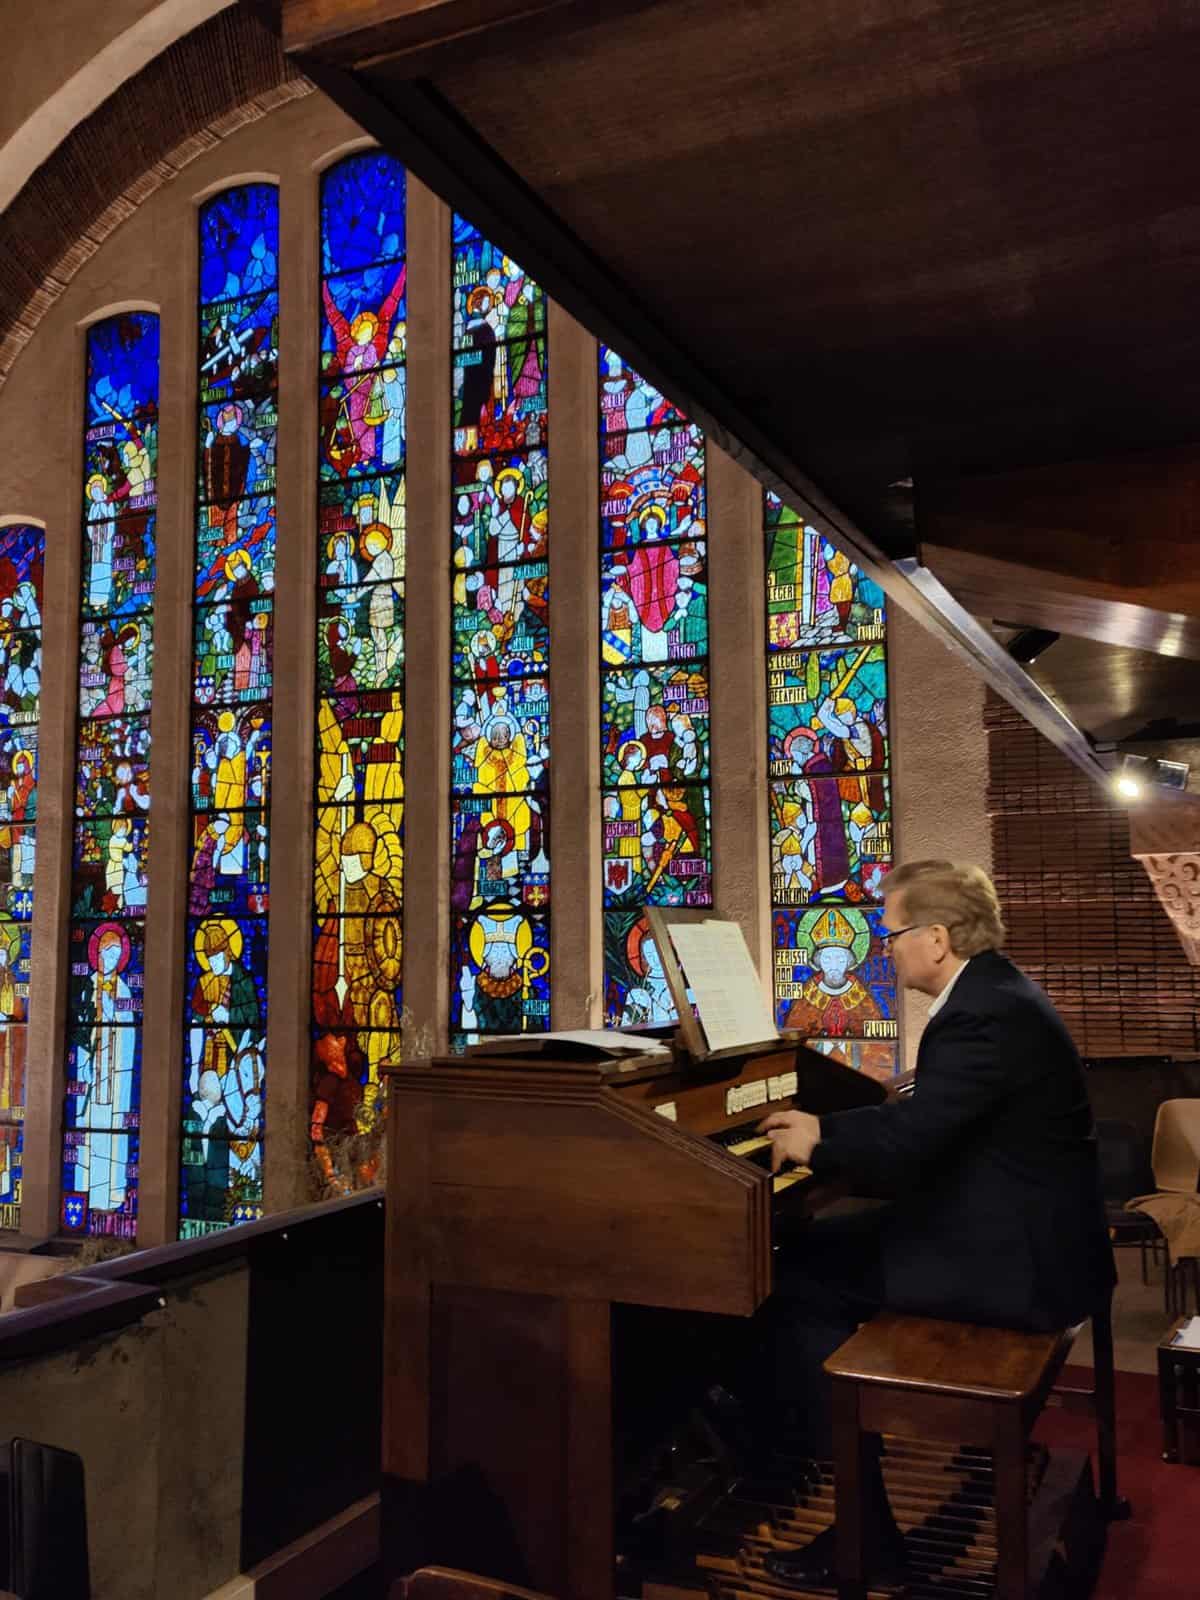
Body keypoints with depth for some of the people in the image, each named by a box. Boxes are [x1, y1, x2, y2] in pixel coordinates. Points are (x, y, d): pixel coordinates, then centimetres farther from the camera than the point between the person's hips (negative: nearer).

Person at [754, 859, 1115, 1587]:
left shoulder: (985, 1015, -23)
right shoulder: (993, 990, 9)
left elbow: (904, 1147, -28)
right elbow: (925, 1119, 15)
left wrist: (816, 1144, -10)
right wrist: (825, 1127, 9)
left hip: (1021, 1263, -10)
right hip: (1031, 1233, 10)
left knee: (803, 1290, -7)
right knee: (822, 1246, 12)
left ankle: (865, 1536, 2)